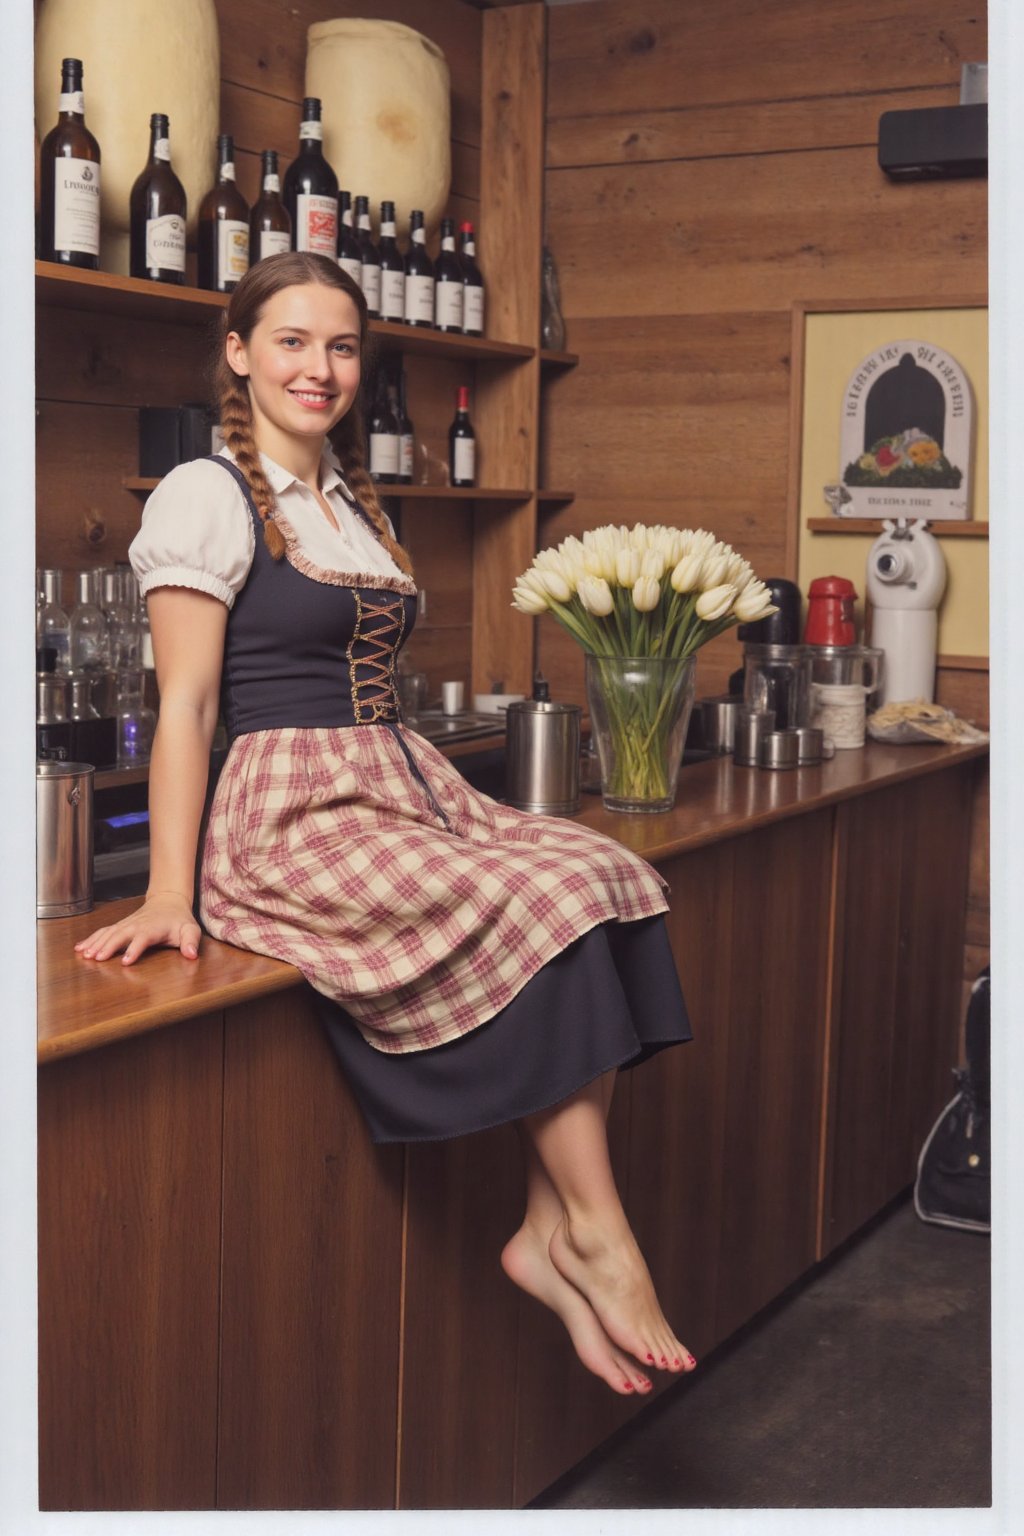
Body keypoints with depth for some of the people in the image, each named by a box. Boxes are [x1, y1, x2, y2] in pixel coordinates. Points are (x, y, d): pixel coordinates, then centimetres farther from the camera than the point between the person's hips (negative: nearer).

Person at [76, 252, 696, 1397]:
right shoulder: (206, 496, -2)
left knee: (607, 877, -17)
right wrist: (169, 892, -16)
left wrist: (418, 785, 13)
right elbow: (185, 703, -9)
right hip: (294, 816, -7)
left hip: (409, 788, 8)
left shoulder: (356, 504, 21)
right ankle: (594, 1235, -16)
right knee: (540, 910, -26)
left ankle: (552, 1228, -18)